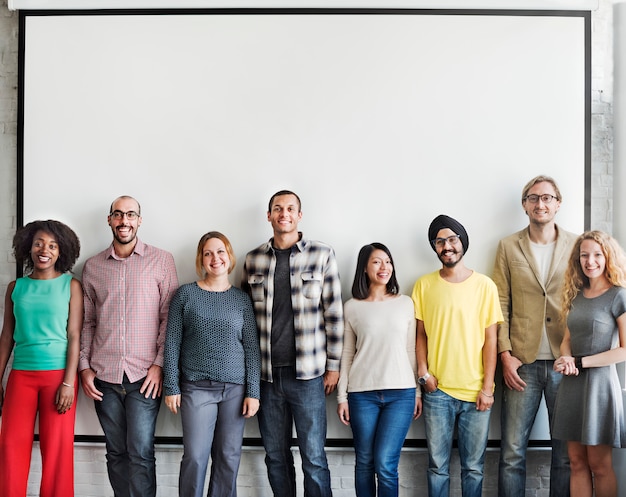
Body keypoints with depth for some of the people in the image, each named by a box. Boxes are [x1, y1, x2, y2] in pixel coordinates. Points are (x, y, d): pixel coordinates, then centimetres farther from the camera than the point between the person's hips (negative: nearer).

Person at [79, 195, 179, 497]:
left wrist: (159, 364, -8)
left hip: (144, 375, -3)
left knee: (141, 454, -5)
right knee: (116, 452, 11)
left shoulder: (162, 261, 1)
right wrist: (84, 366, 4)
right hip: (104, 376, 3)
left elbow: (169, 317, -1)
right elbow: (87, 322, 13)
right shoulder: (92, 266, 11)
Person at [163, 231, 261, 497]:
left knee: (229, 457, 7)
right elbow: (172, 343, 1)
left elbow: (252, 347, 4)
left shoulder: (242, 299, 6)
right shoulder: (185, 294, 1)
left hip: (235, 388, 2)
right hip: (197, 387, -2)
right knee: (195, 457, -4)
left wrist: (253, 391, -1)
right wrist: (171, 386, -3)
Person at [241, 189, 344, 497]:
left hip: (308, 373, -2)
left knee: (314, 457, 3)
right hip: (267, 374, 3)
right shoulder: (253, 260, 7)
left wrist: (333, 365, -1)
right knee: (275, 456, 13)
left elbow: (334, 314, 0)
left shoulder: (322, 255, 0)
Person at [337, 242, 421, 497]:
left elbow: (412, 350, 9)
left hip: (401, 393, 0)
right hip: (362, 394, 1)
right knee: (365, 463, 8)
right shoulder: (352, 307, 5)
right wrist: (342, 396, 3)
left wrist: (418, 391, 6)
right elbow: (346, 354, 6)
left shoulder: (406, 303, 6)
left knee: (385, 464, -7)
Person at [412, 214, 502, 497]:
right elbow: (420, 334, 7)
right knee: (437, 465, 9)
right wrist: (423, 372, -6)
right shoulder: (424, 285, 2)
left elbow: (490, 340, -1)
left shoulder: (484, 286, -1)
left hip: (476, 392, 0)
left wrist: (487, 388, -4)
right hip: (437, 391, 1)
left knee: (473, 467, 10)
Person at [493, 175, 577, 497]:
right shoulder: (508, 247, 6)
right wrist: (505, 355, -5)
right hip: (522, 363, 0)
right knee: (512, 452, 2)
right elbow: (500, 304, 3)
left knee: (567, 450, 8)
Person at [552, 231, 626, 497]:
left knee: (599, 464, 4)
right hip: (572, 384, 5)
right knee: (577, 462, 9)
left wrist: (580, 362, -13)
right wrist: (567, 360, -7)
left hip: (600, 382, -5)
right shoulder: (576, 294, 10)